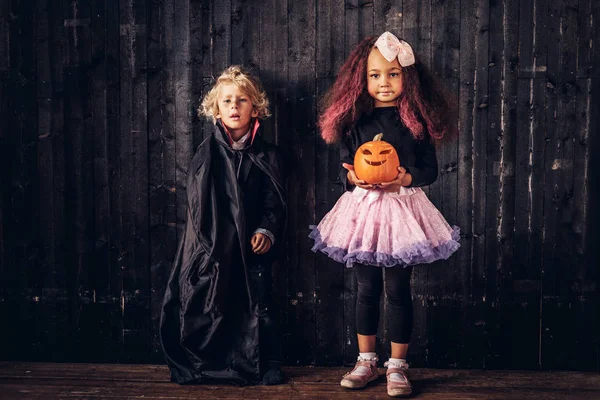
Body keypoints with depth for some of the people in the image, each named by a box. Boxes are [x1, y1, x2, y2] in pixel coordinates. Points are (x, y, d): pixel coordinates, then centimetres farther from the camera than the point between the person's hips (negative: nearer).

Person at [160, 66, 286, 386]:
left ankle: (258, 367, 18)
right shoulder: (208, 152, 3)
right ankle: (203, 367, 18)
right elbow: (197, 198, 0)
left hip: (250, 247, 1)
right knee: (208, 306, 1)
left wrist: (266, 231, -11)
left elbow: (274, 201, 5)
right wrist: (211, 241, -7)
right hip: (212, 247, -1)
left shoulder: (265, 156, 6)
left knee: (255, 305, 2)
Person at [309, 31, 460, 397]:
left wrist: (405, 179, -20)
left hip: (402, 209, -2)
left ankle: (397, 366, 18)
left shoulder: (416, 119, -2)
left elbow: (430, 169, -1)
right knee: (367, 289, 11)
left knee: (398, 289, 3)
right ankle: (366, 362, 26)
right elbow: (345, 170, 4)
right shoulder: (355, 121, 3)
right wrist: (354, 178, -18)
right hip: (363, 209, 2)